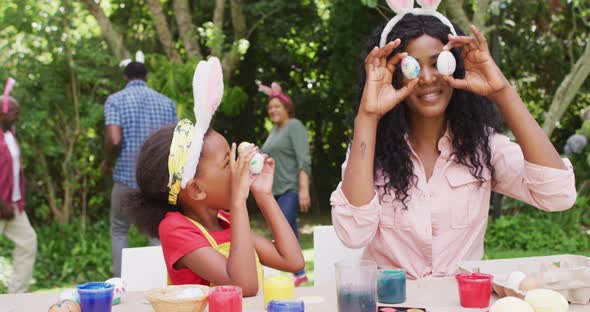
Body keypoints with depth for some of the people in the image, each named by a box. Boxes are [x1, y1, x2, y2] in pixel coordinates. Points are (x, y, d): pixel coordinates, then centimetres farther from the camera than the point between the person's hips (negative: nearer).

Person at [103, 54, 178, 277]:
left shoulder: (115, 100, -2)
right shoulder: (166, 102, 8)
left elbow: (114, 140, -15)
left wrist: (107, 162, 3)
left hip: (127, 175, -2)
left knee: (119, 230, 14)